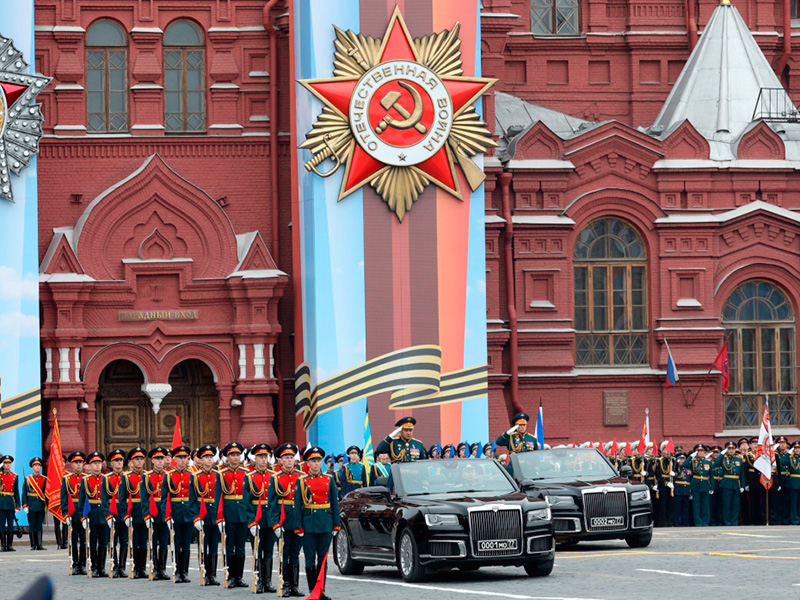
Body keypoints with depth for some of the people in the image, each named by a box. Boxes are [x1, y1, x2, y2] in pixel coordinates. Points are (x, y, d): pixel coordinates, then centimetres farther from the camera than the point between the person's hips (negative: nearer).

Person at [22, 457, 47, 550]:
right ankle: (33, 545, 4)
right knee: (32, 526, 0)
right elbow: (24, 493, 2)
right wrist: (25, 506, -6)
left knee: (39, 526, 2)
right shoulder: (28, 479, 3)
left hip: (41, 506, 1)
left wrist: (47, 505, 3)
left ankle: (39, 545, 3)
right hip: (31, 506, -1)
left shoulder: (44, 479, 8)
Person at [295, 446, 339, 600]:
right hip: (309, 523, -2)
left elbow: (335, 503, 9)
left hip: (326, 524, 2)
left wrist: (336, 525, 4)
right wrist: (298, 527, -6)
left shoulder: (329, 480, 8)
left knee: (323, 558, 6)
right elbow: (297, 505, 0)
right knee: (310, 559, 1)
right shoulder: (302, 481, 1)